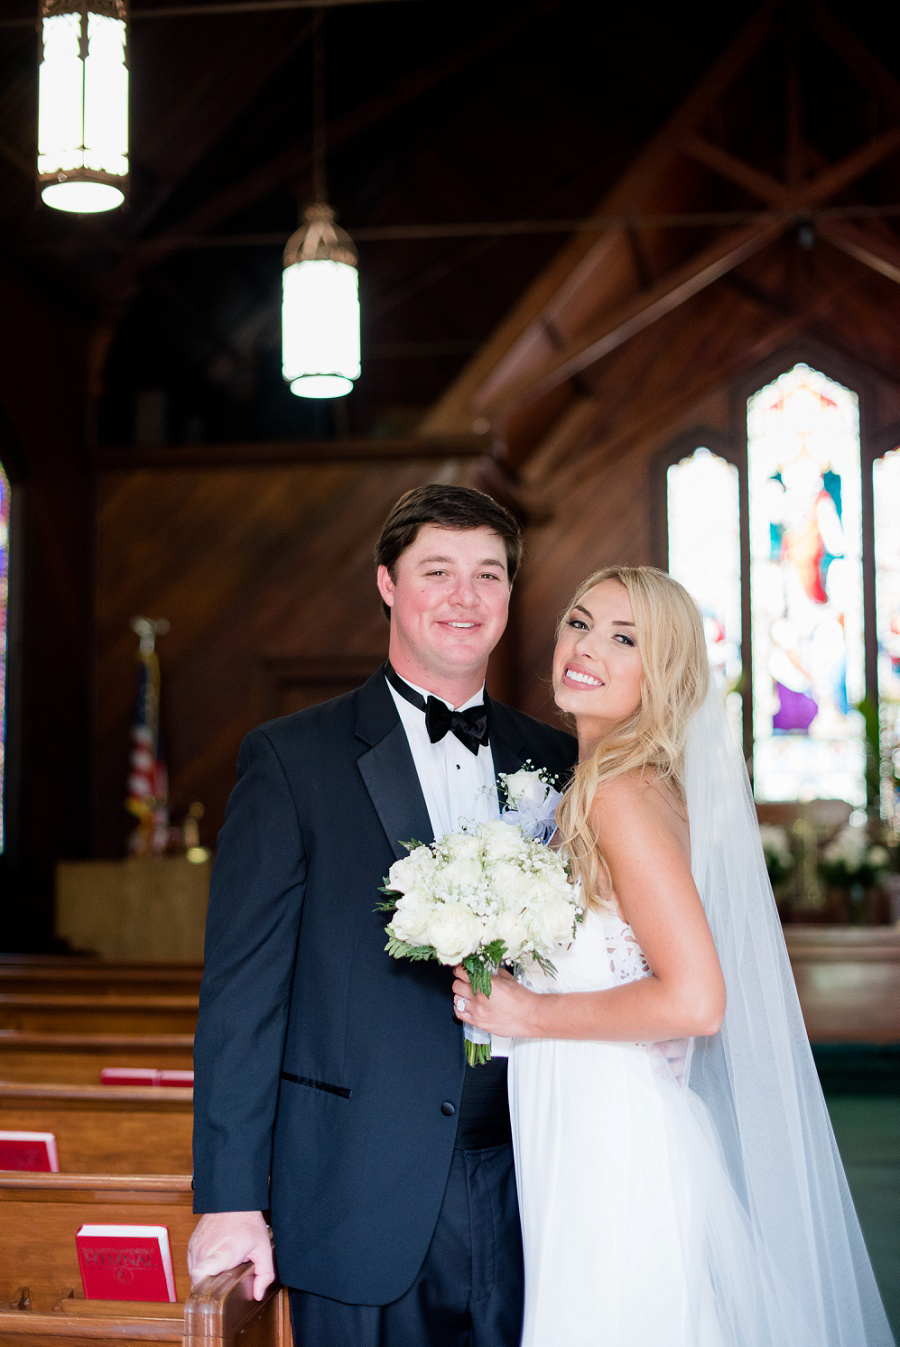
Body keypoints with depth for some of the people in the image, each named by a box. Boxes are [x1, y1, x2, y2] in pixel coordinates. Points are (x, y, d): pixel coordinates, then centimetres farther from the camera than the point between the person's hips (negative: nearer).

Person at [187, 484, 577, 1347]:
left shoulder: (555, 763, 8)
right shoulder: (290, 758, -3)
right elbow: (241, 990, -6)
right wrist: (229, 1198, -11)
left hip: (520, 1188, 3)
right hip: (361, 1202, -3)